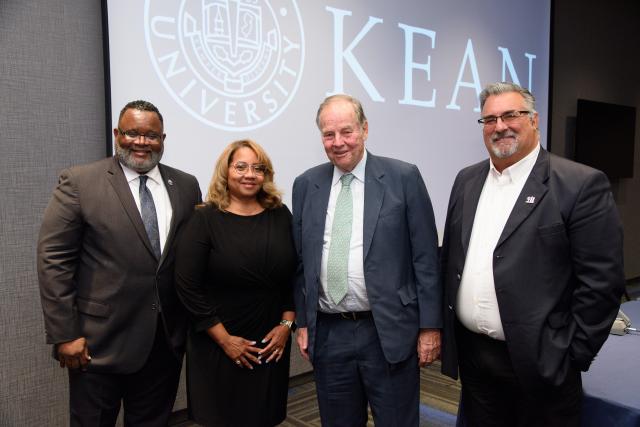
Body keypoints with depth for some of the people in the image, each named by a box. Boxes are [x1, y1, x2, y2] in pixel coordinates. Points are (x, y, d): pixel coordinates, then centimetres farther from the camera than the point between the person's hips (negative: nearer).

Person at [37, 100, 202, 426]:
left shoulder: (186, 186, 4)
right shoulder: (79, 182, -7)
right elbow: (53, 260, -9)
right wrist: (64, 335, -11)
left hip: (167, 339, 4)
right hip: (100, 341, -3)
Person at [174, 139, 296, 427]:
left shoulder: (281, 215, 1)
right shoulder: (205, 219, -9)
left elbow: (295, 276, 5)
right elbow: (188, 287, -11)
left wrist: (286, 325, -3)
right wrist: (224, 339, -12)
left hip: (272, 344, 3)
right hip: (217, 347, -3)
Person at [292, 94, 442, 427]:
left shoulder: (403, 178, -5)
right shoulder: (306, 185, 5)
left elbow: (425, 258, -5)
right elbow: (301, 260, 8)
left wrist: (430, 326, -5)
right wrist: (302, 322, 8)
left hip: (389, 333, -3)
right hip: (328, 334, 3)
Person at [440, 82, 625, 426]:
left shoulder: (581, 184, -11)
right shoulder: (467, 180, 6)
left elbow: (602, 282, -11)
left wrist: (573, 356, -10)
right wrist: (446, 328, 10)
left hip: (539, 363, -4)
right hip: (470, 355, 5)